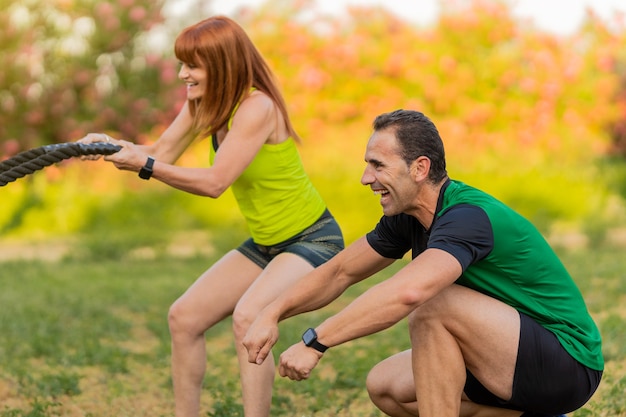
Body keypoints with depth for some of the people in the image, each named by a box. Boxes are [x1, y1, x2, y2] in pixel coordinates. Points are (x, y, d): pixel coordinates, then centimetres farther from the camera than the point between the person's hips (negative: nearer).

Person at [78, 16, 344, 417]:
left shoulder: (256, 107, -25)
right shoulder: (201, 104, 1)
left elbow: (215, 182, -27)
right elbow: (162, 153, -2)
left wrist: (146, 166, -30)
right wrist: (112, 144, -20)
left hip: (314, 240, -9)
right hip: (265, 244, 9)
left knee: (248, 317, -32)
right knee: (184, 317, 3)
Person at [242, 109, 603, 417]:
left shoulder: (469, 216, -27)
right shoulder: (407, 218, 2)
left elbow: (407, 292, -43)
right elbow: (340, 271, 13)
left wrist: (314, 342, -38)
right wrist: (272, 314, -2)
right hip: (516, 360, 10)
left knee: (432, 308, -27)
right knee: (385, 386, 5)